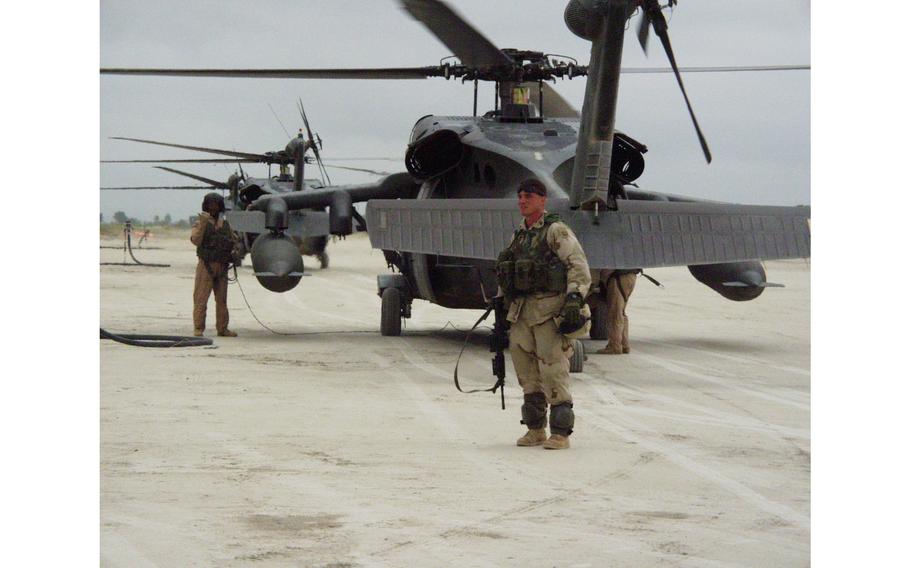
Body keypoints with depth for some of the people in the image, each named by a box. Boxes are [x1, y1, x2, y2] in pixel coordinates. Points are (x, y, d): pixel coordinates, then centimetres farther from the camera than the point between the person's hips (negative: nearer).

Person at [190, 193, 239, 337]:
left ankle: (222, 328, 12)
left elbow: (234, 241, 21)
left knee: (222, 299, 7)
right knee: (201, 298, -6)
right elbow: (195, 240, -17)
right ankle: (198, 329, -4)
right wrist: (203, 223, -28)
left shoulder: (225, 225, 14)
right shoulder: (200, 224, 0)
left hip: (222, 267, 4)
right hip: (206, 266, -4)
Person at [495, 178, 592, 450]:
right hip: (522, 311, 8)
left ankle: (560, 433, -6)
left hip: (550, 310, -8)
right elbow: (506, 275, 25)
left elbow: (579, 267, -11)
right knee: (527, 373, 9)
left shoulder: (557, 231, -5)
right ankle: (535, 429, 18)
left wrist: (574, 299, -20)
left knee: (553, 371, -9)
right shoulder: (519, 236, 19)